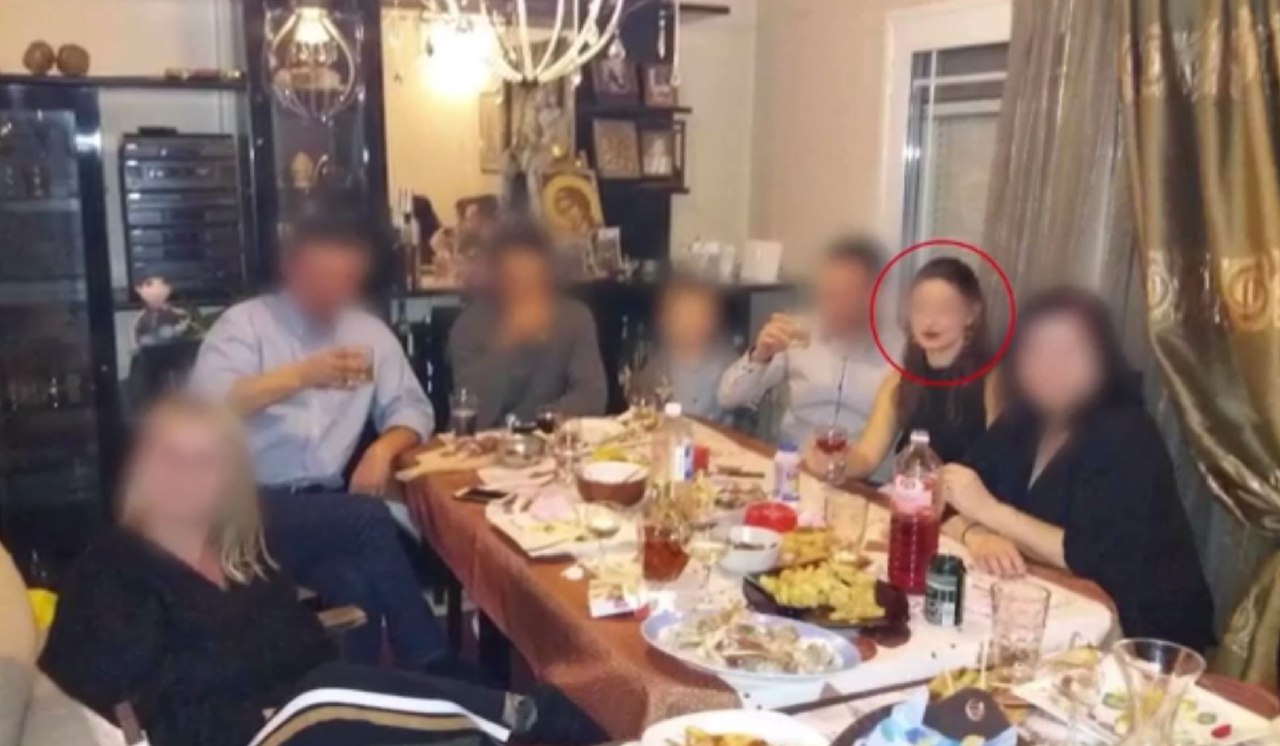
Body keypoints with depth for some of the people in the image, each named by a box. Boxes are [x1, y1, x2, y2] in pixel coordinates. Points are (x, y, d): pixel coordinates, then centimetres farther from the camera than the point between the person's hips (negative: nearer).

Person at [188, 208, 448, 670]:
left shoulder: (369, 331, 13)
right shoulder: (245, 323, 0)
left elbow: (411, 408, 15)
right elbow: (206, 404, -16)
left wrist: (384, 447, -8)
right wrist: (301, 375, -27)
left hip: (327, 507, 4)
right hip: (248, 509, -3)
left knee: (356, 583, -31)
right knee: (371, 519, -29)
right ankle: (431, 668, -18)